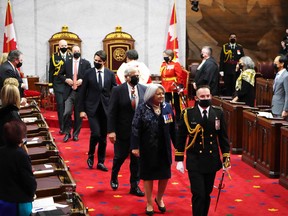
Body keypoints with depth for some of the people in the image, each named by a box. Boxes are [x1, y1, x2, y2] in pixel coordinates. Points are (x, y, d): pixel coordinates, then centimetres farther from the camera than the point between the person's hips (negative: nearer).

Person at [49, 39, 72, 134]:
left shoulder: (71, 56, 5)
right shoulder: (54, 57, 2)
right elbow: (51, 72, 3)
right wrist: (50, 85, -1)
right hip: (58, 85, -1)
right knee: (60, 105, -3)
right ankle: (62, 127, 0)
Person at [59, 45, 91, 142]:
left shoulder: (86, 63, 2)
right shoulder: (67, 62, 8)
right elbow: (60, 74, 14)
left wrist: (82, 80, -12)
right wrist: (66, 79, -4)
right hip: (69, 91, 1)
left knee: (78, 114, 6)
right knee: (67, 112, -10)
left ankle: (76, 134, 19)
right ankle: (67, 133, 6)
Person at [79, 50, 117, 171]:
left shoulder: (110, 74, 3)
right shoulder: (88, 73, 0)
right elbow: (83, 92, 2)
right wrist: (82, 110, -2)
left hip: (106, 109, 2)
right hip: (92, 109, -2)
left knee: (103, 137, 7)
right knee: (95, 133, -15)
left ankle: (101, 162, 20)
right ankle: (90, 155, 12)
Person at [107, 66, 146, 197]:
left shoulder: (144, 89, 1)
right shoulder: (118, 90, -7)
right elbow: (112, 112, -8)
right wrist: (111, 131, -14)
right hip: (123, 131, -2)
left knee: (137, 159, 8)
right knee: (120, 156, 9)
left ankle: (134, 186, 21)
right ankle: (114, 177, 38)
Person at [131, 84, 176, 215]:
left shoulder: (167, 107, 0)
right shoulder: (142, 109, -9)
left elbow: (172, 128, 4)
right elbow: (135, 129, -9)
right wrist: (135, 147, -13)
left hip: (164, 147, 3)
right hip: (148, 148, -3)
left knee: (165, 174, 9)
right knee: (148, 175, 10)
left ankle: (159, 198, 35)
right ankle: (149, 203, 26)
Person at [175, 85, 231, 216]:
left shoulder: (218, 113, 2)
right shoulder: (188, 114, -6)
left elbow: (223, 137, 7)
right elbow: (180, 138, -1)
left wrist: (226, 158, 4)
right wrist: (179, 160, -2)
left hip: (212, 161, 3)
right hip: (195, 161, -3)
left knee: (207, 194, 12)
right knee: (198, 194, -7)